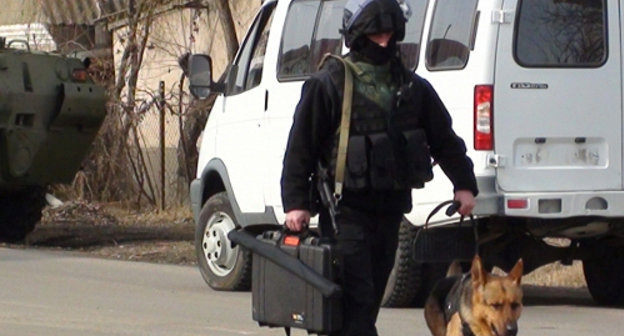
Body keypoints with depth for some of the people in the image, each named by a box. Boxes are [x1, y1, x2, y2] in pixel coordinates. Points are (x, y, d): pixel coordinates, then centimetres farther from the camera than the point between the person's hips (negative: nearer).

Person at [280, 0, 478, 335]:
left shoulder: (413, 88, 11)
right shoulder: (328, 84, -5)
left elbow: (444, 139, 17)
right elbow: (300, 146, -6)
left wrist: (464, 184, 7)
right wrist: (296, 202, -12)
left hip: (390, 209, 6)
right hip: (346, 210, -6)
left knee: (371, 298, 9)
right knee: (356, 298, -13)